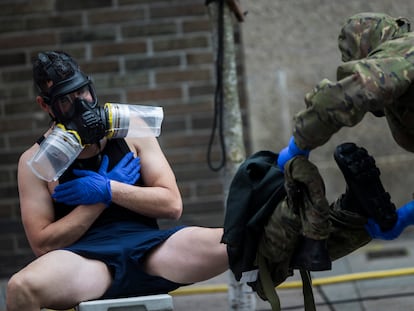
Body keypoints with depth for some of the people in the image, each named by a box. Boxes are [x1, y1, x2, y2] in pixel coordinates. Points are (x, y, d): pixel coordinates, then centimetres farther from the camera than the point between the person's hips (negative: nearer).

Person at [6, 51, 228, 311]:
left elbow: (172, 205, 5)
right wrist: (103, 199, -5)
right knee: (22, 288, -37)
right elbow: (43, 244, -1)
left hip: (147, 246, 1)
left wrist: (108, 190, -8)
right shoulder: (36, 160, 5)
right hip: (88, 258, -1)